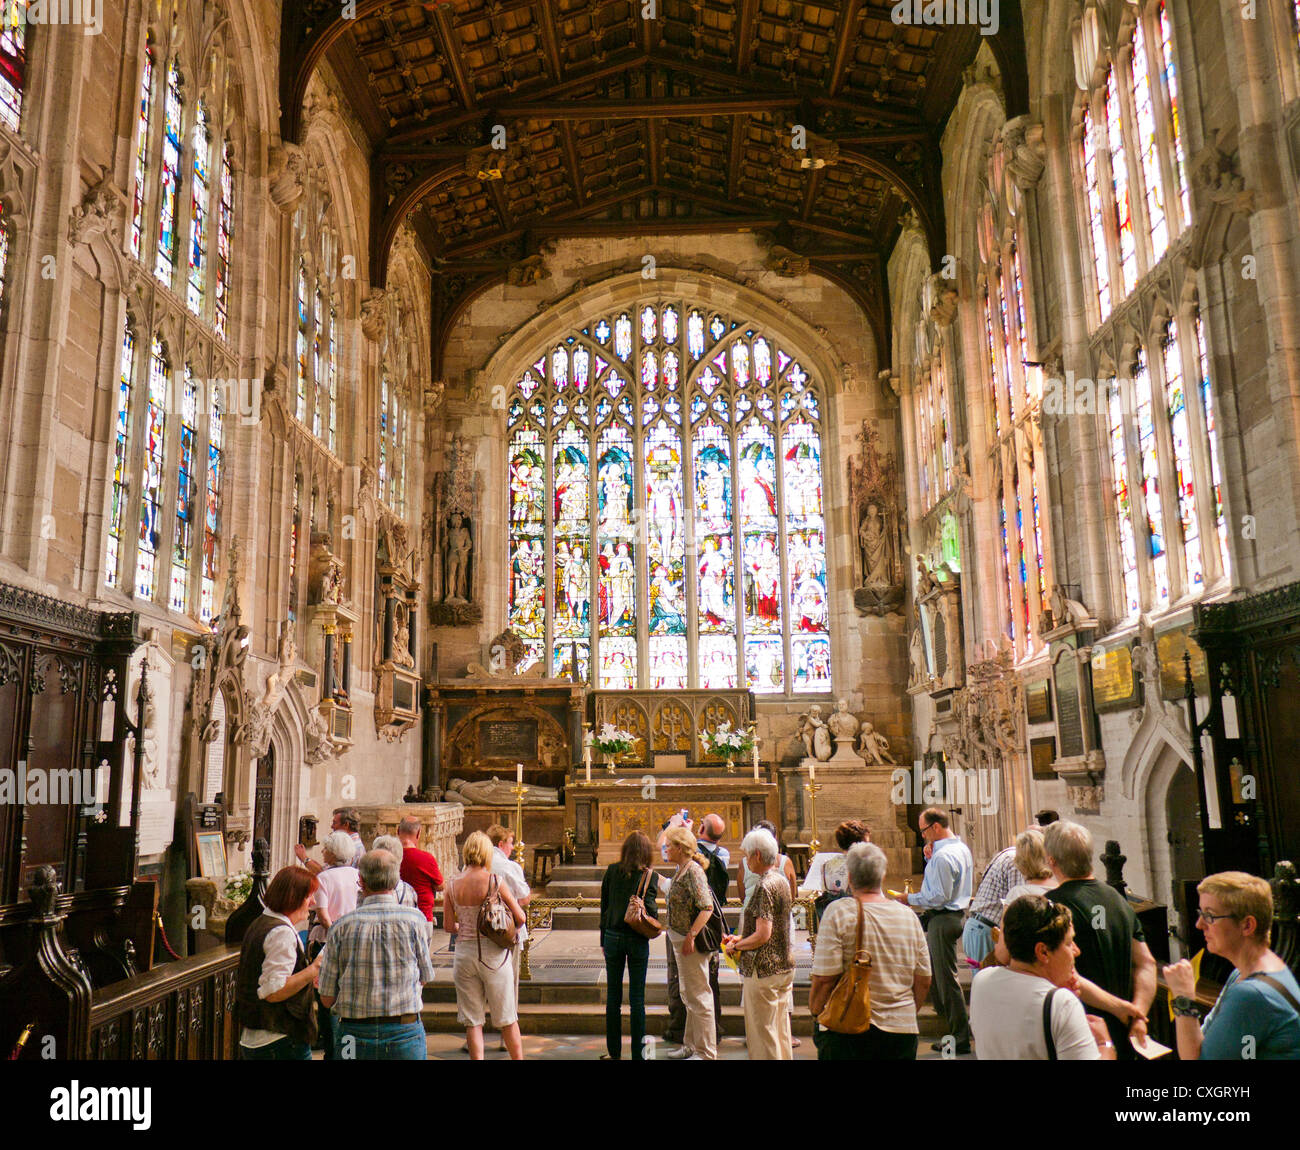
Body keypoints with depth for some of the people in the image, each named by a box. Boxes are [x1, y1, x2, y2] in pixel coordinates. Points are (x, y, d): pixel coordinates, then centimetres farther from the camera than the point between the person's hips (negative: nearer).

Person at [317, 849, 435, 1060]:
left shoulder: (342, 926, -5)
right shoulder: (414, 919, -6)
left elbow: (327, 999, 0)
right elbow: (425, 978, 6)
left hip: (354, 1035, 1)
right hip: (405, 1033, -1)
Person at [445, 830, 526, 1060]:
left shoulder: (453, 886, -1)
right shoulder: (495, 881, -9)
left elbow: (450, 926, 4)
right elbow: (520, 918, -6)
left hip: (464, 952, 2)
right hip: (493, 953, -2)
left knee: (472, 1020, 10)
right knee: (507, 1018, 11)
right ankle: (518, 1057, 18)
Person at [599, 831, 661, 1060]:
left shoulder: (611, 871, 1)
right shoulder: (648, 875, -6)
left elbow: (604, 906, 6)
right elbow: (650, 907, -13)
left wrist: (603, 940, 13)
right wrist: (654, 925, 8)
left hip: (613, 936, 2)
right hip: (637, 939, -2)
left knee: (613, 996, 11)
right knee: (637, 998, 4)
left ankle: (614, 1050, 18)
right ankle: (638, 1052, 7)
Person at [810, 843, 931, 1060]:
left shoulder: (838, 913, -10)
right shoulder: (909, 917, 4)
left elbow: (824, 978, -13)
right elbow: (923, 981, 9)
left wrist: (815, 1012, 4)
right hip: (902, 1030, 4)